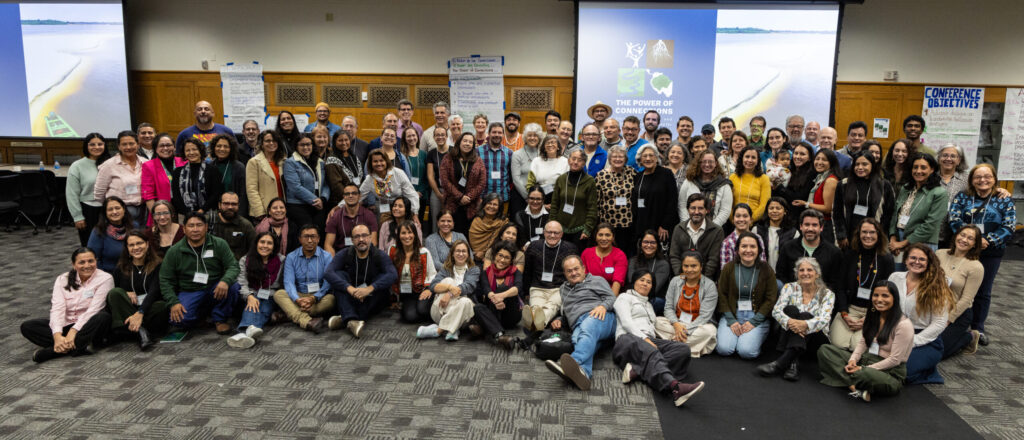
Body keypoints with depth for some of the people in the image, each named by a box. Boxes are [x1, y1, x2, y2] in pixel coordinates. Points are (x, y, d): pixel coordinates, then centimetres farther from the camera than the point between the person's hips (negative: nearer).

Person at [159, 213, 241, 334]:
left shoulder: (219, 244, -2)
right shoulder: (174, 251, 0)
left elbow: (233, 266, -7)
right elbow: (165, 280, 3)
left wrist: (225, 281, -30)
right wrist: (173, 302, -12)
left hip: (215, 289, 0)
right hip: (189, 292, 0)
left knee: (232, 287, -32)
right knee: (178, 320, -27)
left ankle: (220, 320, -7)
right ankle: (201, 317, 10)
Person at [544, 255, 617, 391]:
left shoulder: (596, 280, 24)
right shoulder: (563, 289, 39)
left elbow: (612, 298, 10)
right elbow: (564, 313, 43)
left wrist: (603, 306, -12)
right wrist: (558, 320, 19)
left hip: (601, 318, -2)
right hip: (577, 324, 3)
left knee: (587, 330, -41)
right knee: (577, 338, -37)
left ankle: (575, 361, -71)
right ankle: (583, 372, -70)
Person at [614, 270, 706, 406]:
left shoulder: (649, 304, 39)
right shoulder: (625, 297, 18)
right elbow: (626, 322, 0)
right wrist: (645, 339, -14)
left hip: (650, 340, 6)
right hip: (629, 338, -6)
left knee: (683, 348, -24)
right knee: (650, 352, -41)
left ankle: (637, 370, -42)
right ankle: (676, 387, -70)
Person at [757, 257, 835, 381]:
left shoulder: (827, 294, 2)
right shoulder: (790, 288, 5)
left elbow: (824, 319, -17)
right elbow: (776, 311, -11)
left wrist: (805, 324, -39)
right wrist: (789, 322, -34)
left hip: (816, 340, -1)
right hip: (791, 335, 1)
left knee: (805, 315, -30)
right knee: (791, 309, -26)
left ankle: (781, 362, -46)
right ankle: (792, 362, -40)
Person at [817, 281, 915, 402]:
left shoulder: (904, 324, -15)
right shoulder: (872, 317, 9)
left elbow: (895, 359, -17)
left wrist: (864, 369, -18)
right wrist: (853, 359, -6)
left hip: (890, 373, -9)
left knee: (868, 374, -45)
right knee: (825, 349, -8)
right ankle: (855, 386, -25)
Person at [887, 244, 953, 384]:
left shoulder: (937, 286, -5)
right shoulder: (895, 278, 6)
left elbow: (940, 323, -8)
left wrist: (912, 341, -15)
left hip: (927, 341, -3)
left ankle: (930, 372, 4)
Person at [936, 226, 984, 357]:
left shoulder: (976, 267, -13)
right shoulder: (940, 254, -1)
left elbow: (966, 300, -13)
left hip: (958, 314, -5)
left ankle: (969, 337, 18)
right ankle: (957, 333, 21)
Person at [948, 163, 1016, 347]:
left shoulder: (1004, 200, 2)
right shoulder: (962, 198, 3)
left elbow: (1008, 227, -5)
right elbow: (954, 220, -8)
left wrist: (988, 241, -18)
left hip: (990, 254, 0)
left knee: (983, 291, 10)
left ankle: (978, 328, 22)